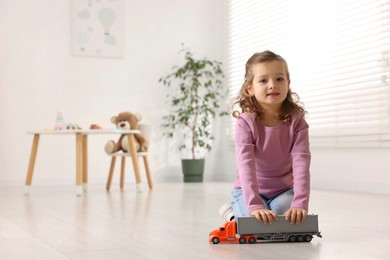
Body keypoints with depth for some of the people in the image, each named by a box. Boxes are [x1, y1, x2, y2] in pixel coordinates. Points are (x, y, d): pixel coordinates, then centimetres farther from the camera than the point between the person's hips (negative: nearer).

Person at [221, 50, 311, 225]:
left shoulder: (296, 121, -14)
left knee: (289, 224, -25)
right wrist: (255, 205, -44)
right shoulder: (245, 123, -19)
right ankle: (233, 214, 9)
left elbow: (301, 162, -25)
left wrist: (300, 203, -39)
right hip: (249, 191, -1)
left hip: (283, 190, 2)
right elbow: (246, 165, -30)